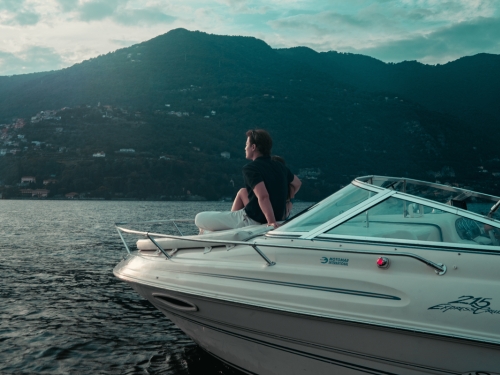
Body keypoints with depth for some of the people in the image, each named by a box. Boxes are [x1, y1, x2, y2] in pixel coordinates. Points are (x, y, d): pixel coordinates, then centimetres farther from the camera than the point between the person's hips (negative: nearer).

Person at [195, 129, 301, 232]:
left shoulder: (250, 168, -15)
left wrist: (271, 221, -31)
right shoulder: (280, 166, 8)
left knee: (200, 219, -5)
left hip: (252, 220, -8)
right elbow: (297, 183, 27)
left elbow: (263, 196, -30)